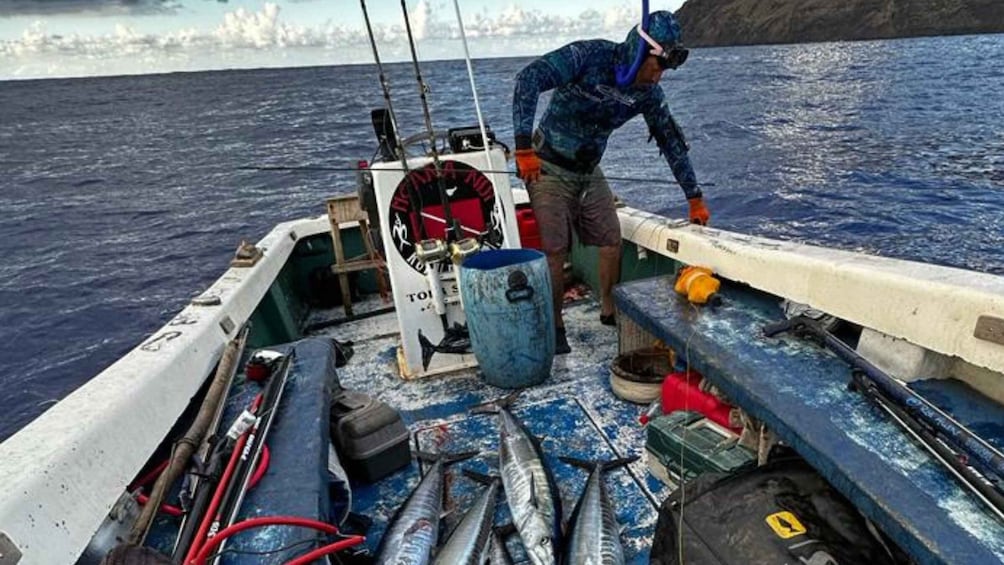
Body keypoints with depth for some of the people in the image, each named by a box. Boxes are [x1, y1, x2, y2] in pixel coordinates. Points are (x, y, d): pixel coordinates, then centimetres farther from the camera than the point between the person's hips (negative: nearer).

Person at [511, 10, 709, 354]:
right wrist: (524, 145, -36)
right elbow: (528, 79, -29)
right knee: (555, 249, -9)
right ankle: (554, 326, 8)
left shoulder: (648, 91, -2)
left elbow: (671, 140, 6)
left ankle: (610, 310, 26)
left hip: (589, 171, 6)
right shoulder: (589, 55, -20)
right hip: (548, 167, -6)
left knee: (612, 242, 5)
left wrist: (694, 197, 9)